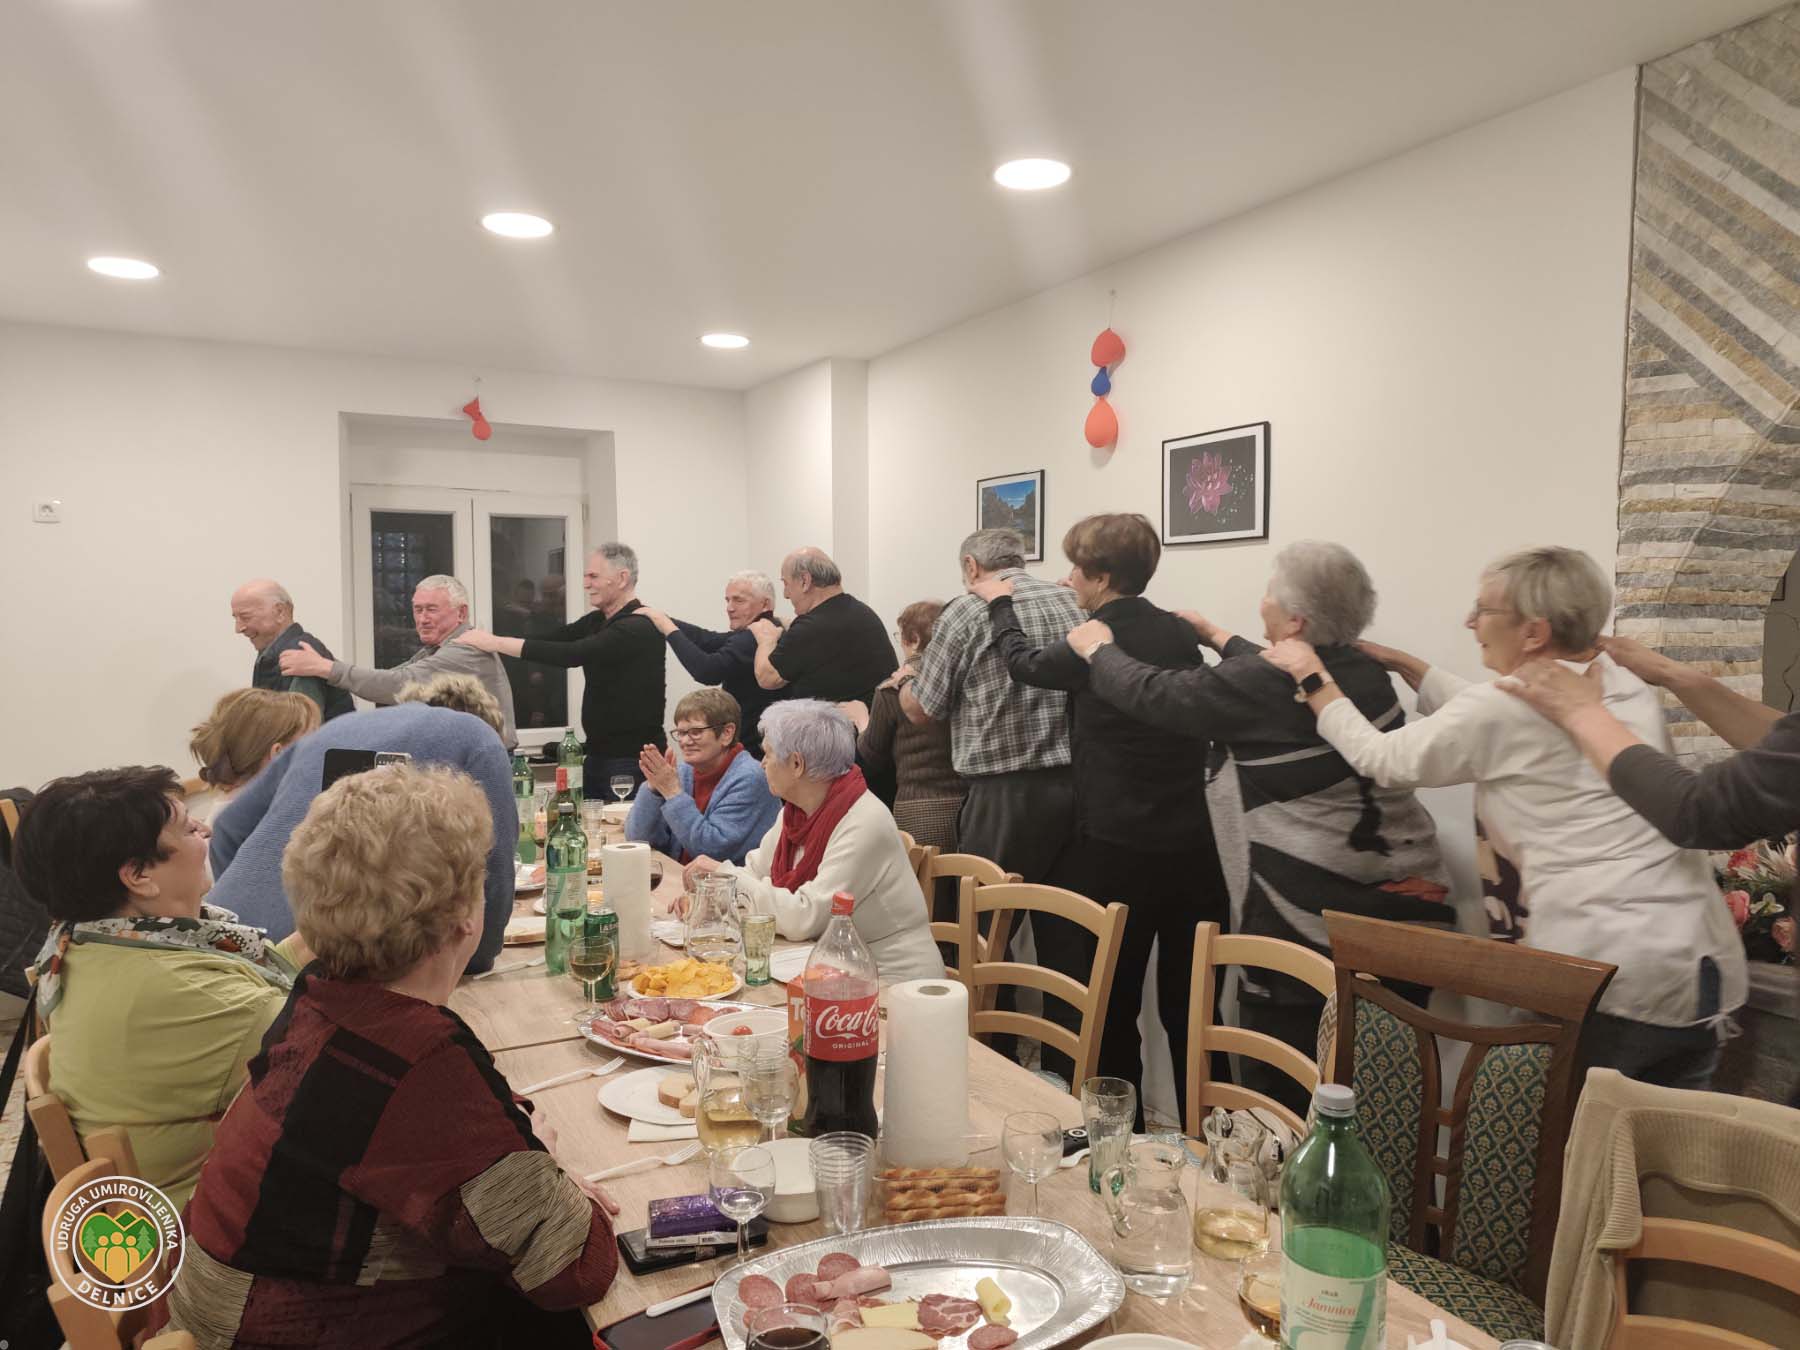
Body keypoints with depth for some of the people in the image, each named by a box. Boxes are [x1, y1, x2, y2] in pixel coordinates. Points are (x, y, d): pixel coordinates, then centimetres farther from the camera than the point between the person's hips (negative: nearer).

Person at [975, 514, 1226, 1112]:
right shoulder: (1181, 635, 3)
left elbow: (1024, 663, 8)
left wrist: (999, 603, 26)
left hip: (1117, 853, -5)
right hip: (1192, 848, 5)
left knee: (1110, 1015, 8)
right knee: (1191, 1011, 14)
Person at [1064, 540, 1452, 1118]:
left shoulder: (1260, 685, -14)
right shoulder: (1365, 673, 7)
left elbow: (1151, 694, -2)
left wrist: (1097, 647, 16)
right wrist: (1218, 637, 40)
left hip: (1310, 921, -8)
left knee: (1278, 1095, 5)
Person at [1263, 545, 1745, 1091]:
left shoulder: (1505, 708, -12)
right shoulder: (1630, 687, 11)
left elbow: (1382, 758, 2)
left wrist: (1313, 679, 13)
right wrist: (1401, 662, 30)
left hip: (1601, 975, -7)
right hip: (1703, 967, 8)